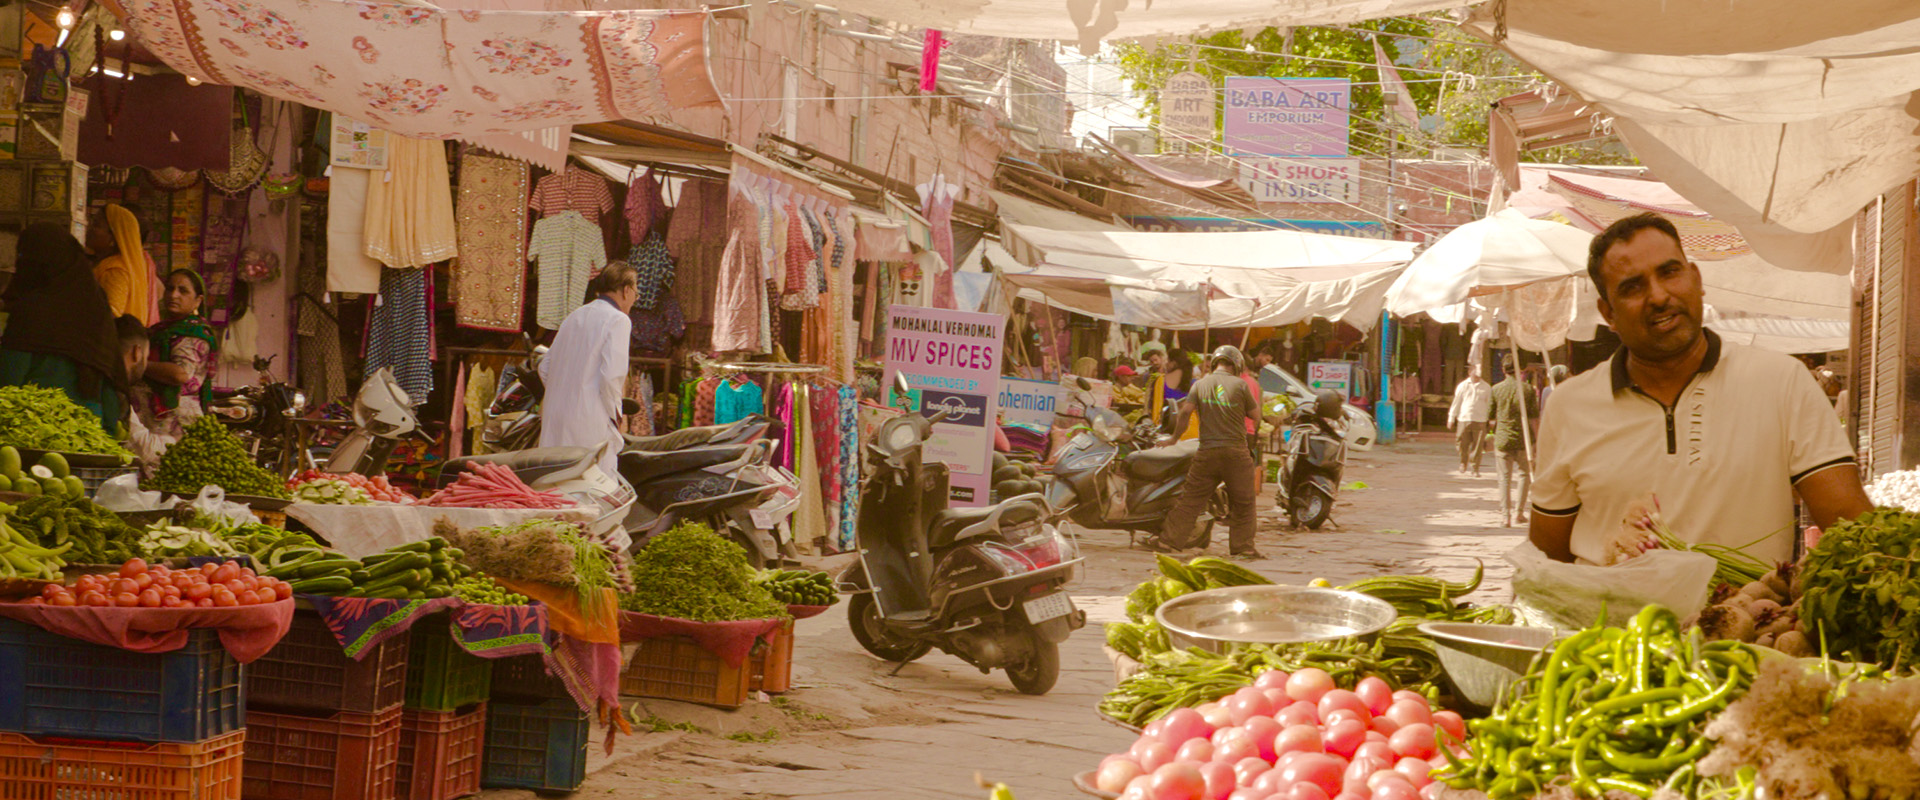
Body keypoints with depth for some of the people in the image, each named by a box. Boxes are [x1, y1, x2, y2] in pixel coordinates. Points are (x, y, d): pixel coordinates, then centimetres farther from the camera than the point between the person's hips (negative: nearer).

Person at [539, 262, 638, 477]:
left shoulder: (574, 316, 15)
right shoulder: (618, 320, -7)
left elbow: (545, 367, 18)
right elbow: (611, 376, -16)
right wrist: (615, 414, -3)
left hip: (554, 418, 8)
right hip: (591, 423, -8)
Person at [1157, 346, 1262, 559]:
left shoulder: (1200, 384, 5)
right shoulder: (1239, 385, -2)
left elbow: (1185, 410, -3)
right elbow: (1255, 414, 4)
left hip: (1207, 452, 2)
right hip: (1236, 451, -2)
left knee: (1191, 499, 7)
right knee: (1242, 502, 8)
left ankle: (1169, 540, 7)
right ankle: (1243, 546, 8)